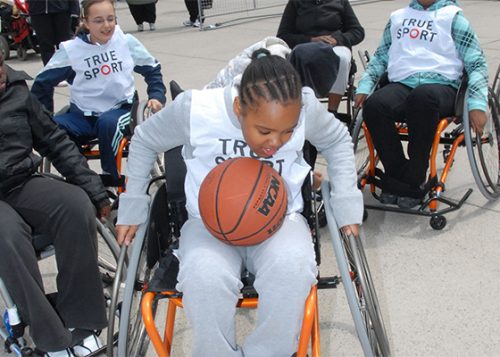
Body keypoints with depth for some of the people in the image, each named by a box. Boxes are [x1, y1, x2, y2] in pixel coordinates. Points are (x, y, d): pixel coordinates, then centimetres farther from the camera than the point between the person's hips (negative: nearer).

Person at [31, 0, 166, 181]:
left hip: (121, 110, -1)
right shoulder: (71, 49, -4)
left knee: (108, 122, -38)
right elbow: (43, 83, 5)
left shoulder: (126, 41, -1)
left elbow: (152, 69, 13)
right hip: (83, 115, 2)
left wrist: (156, 96, 1)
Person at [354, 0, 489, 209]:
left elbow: (476, 64, 9)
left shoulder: (453, 17, 14)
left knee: (422, 96, -39)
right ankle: (398, 177, -19)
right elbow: (380, 56, 27)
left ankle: (414, 181, -26)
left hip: (441, 85, -3)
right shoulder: (397, 17, 25)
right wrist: (364, 87, 9)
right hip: (401, 84, 3)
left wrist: (477, 104, -6)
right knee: (373, 105, -31)